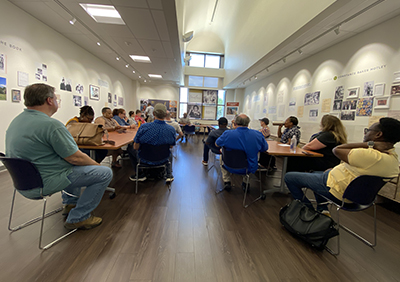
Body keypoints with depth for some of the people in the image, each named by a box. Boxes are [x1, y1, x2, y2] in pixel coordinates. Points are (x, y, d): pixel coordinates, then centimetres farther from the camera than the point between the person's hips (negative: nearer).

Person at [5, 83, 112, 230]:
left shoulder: (16, 121, 8)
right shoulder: (51, 124, -24)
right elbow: (75, 158, -22)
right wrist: (96, 164, -4)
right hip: (43, 184, -10)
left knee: (76, 165, 30)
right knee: (105, 172, -10)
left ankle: (70, 203, 32)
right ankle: (77, 218, 0)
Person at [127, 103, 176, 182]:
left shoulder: (144, 127, -24)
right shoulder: (171, 130, -19)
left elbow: (136, 147, -13)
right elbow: (171, 146, -1)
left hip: (146, 160, -2)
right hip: (163, 160, 2)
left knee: (130, 147, 26)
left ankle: (140, 174, 27)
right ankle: (169, 174, 26)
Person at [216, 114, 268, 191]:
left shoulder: (227, 134, -21)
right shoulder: (258, 135, -16)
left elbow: (217, 144, -1)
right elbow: (265, 148, 2)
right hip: (249, 168, 1)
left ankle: (227, 182, 28)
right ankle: (245, 183, 33)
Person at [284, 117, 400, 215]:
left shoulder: (371, 156, -31)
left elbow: (336, 150, -22)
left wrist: (369, 144, -22)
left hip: (336, 191, -10)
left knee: (289, 177, -4)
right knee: (316, 173, 35)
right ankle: (323, 211, 24)